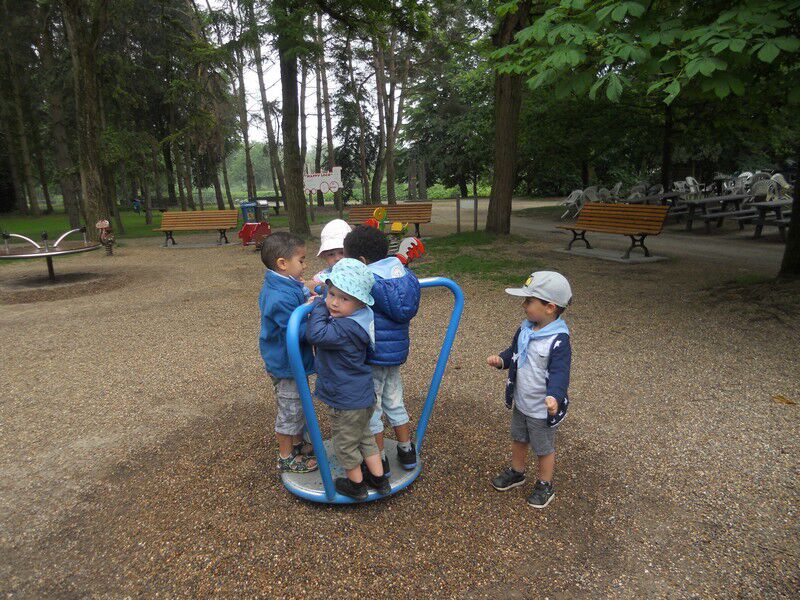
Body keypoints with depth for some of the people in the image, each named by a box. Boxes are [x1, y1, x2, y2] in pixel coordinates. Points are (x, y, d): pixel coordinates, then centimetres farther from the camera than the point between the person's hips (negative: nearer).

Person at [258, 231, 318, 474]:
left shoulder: (286, 287, 2)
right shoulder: (282, 297, -31)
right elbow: (299, 331, -32)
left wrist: (307, 296, -4)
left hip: (294, 362, 10)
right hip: (286, 365, -10)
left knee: (299, 406, 25)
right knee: (290, 411, 9)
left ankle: (297, 444, 44)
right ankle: (286, 458, 28)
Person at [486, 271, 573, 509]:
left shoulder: (559, 340, -27)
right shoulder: (525, 328, -4)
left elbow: (559, 372, -31)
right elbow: (514, 352, 10)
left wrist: (554, 395, -47)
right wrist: (501, 359, -9)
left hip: (542, 408, -7)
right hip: (520, 402, 7)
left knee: (544, 448, 15)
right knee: (518, 438, 26)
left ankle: (545, 485, 37)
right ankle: (516, 472, 49)